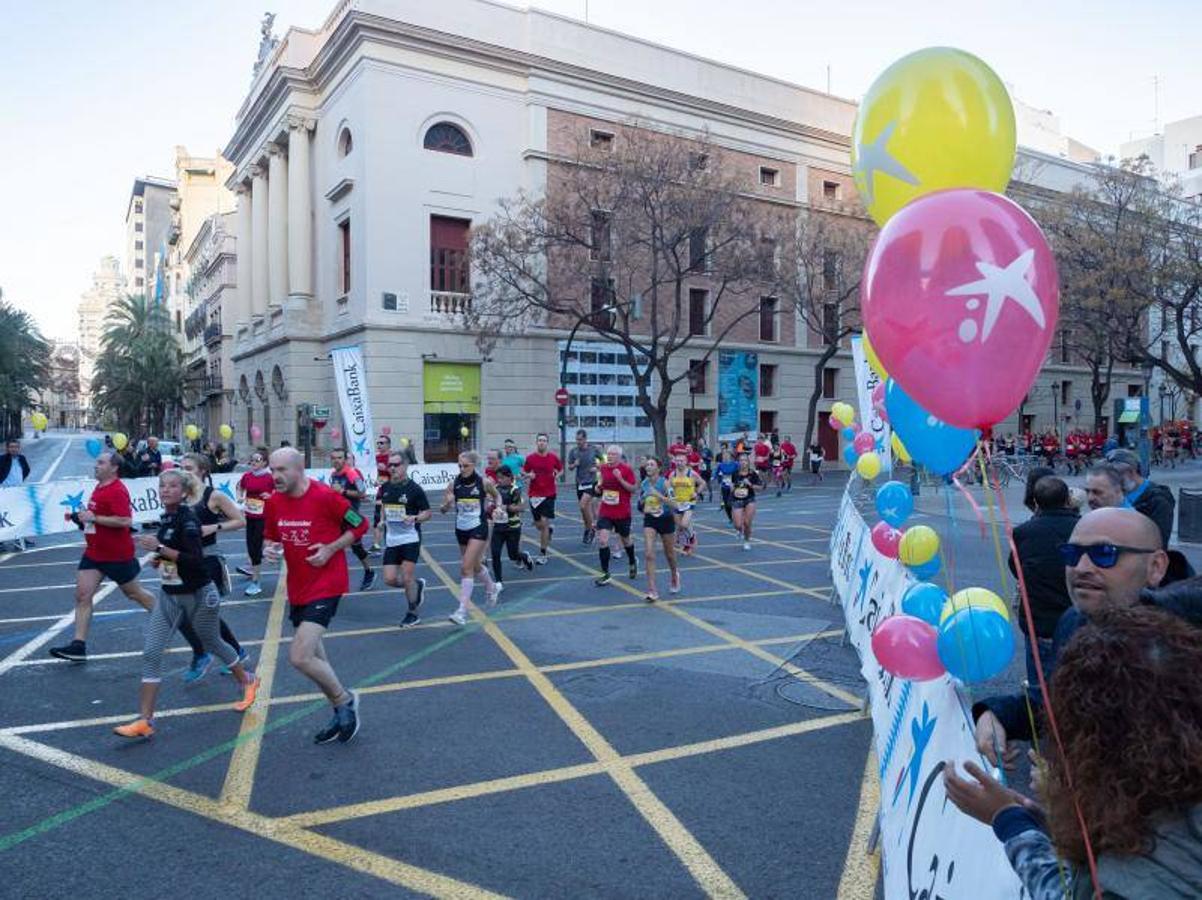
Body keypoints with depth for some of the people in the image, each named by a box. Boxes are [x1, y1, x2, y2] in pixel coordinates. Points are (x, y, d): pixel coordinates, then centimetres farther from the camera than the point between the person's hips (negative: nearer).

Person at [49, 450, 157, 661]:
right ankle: (78, 646, 0)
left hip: (118, 555, -8)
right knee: (82, 595, -1)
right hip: (94, 553, 8)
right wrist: (82, 516, 9)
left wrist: (94, 518, -24)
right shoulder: (99, 487, 10)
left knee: (134, 593, 8)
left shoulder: (117, 491, -19)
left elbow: (126, 521, -29)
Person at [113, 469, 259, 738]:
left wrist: (160, 548, -31)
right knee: (150, 652, -3)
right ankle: (145, 720, 3)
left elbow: (196, 560, -29)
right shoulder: (166, 518, 4)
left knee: (212, 644, 13)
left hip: (198, 595, -7)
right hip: (169, 595, 7)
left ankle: (247, 681, 39)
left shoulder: (188, 519, -20)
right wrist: (159, 558, 4)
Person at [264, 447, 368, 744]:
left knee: (299, 657, -17)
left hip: (326, 585, -7)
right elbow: (270, 536, 17)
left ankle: (344, 700, 9)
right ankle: (343, 716, 35)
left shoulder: (325, 496, -17)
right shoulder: (273, 502, 2)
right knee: (312, 658, 16)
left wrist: (331, 549, -17)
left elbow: (360, 525, -7)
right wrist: (270, 549, -5)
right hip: (297, 589, 7)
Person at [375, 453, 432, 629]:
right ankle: (417, 585, 29)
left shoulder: (414, 489, -9)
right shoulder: (385, 488, 7)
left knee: (407, 578, -6)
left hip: (410, 539, -5)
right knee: (390, 579, -1)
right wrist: (381, 523, 9)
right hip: (391, 540, 5)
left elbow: (428, 513, -5)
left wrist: (414, 518, -24)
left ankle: (412, 613, 15)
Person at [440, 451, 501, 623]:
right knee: (475, 565, 20)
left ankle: (462, 611, -11)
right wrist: (447, 504, -22)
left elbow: (496, 496, 11)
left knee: (466, 567, -14)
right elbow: (443, 510, -2)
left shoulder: (484, 483, -10)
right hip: (461, 530, 4)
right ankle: (491, 587, 50)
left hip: (478, 529, -4)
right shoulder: (454, 484, -5)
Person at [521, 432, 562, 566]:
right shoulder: (530, 458, 0)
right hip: (534, 494, 2)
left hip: (549, 494, -2)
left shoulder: (553, 457, -1)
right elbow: (524, 472, 9)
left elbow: (561, 469, 13)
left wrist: (557, 475, -6)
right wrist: (529, 475, -12)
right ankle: (550, 527, 46)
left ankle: (542, 554, 1)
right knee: (538, 524, 9)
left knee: (544, 522, -8)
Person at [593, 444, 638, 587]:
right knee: (602, 540, -11)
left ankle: (633, 563, 46)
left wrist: (620, 479, -23)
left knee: (626, 540, 16)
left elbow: (634, 489, -11)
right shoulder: (602, 468, 3)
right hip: (605, 512, 3)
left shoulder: (626, 469, -9)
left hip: (623, 513, -2)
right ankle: (605, 574, -3)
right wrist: (599, 486, -6)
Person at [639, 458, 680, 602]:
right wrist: (643, 508, -6)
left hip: (666, 520, -3)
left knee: (669, 554, 14)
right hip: (649, 521, 3)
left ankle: (674, 574, 48)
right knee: (648, 554, -13)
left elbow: (673, 504, -23)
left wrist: (658, 495, -31)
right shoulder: (643, 484, -1)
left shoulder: (664, 483, -14)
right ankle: (652, 590, -10)